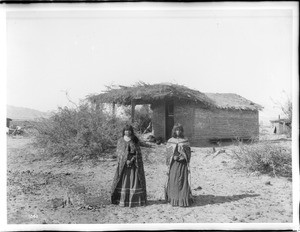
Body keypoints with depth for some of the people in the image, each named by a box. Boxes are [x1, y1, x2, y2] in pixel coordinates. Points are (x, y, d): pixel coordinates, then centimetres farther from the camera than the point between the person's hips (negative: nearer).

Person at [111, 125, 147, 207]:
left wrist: (132, 160, -13)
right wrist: (126, 161, -12)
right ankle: (122, 200, 1)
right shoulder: (120, 141, 7)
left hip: (134, 163, 0)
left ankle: (135, 199, 1)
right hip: (123, 163, 0)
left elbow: (138, 152, 2)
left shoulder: (135, 140, 7)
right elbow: (118, 152, 1)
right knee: (123, 181, -4)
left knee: (135, 180, -4)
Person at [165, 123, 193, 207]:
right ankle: (174, 200, 7)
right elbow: (168, 153, 5)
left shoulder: (185, 141, 7)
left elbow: (188, 153, 5)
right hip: (173, 164, 0)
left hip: (183, 163, 0)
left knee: (183, 181, -3)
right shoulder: (170, 142, 6)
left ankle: (184, 200, 3)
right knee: (173, 182, -1)